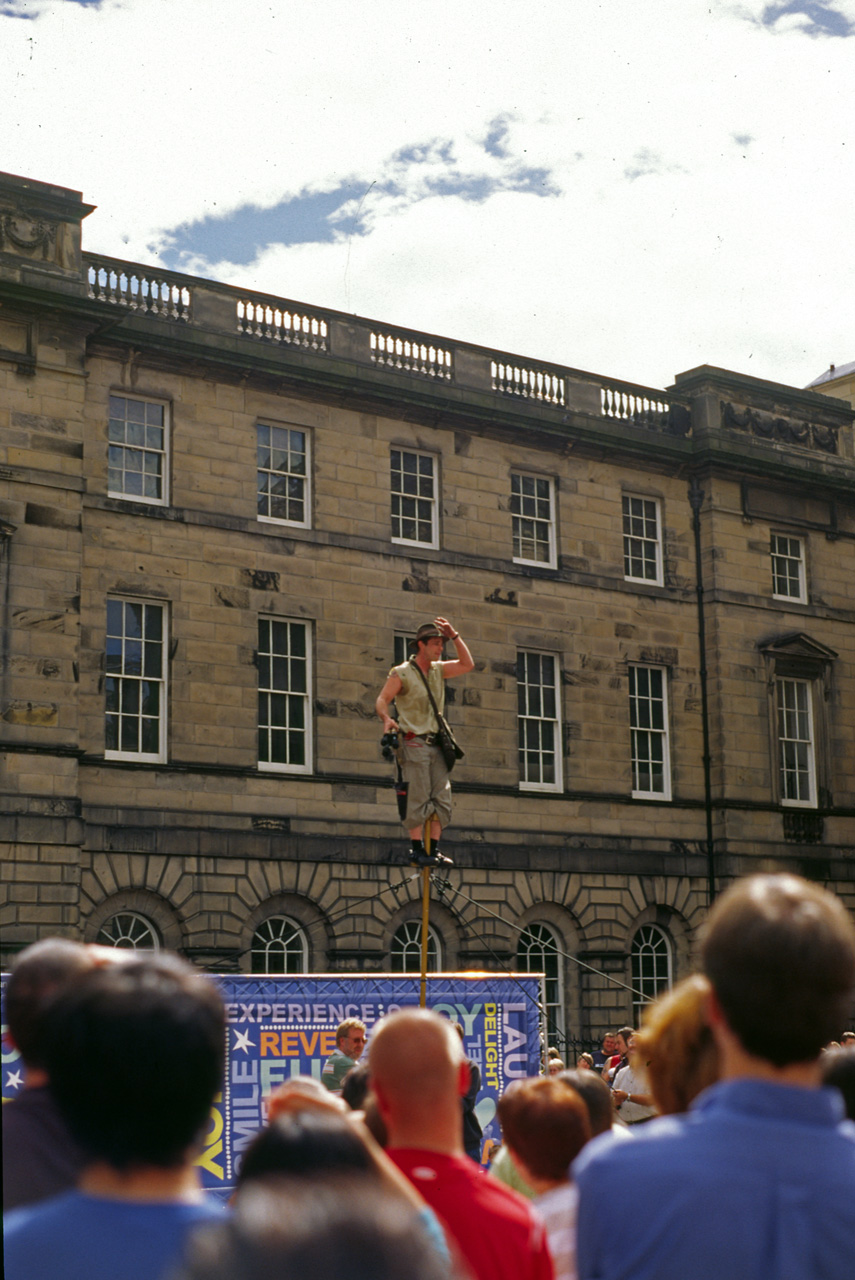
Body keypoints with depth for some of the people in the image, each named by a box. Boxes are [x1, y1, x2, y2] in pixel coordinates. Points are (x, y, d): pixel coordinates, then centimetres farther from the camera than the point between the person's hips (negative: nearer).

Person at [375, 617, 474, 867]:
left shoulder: (438, 670, 16)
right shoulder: (401, 673, -2)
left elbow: (467, 665, 16)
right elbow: (382, 700, -8)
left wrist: (454, 636, 7)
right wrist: (387, 719, -29)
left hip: (435, 744, 6)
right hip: (413, 742, -6)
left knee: (442, 797, -2)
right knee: (418, 798, -11)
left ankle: (434, 849, 0)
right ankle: (417, 850, -10)